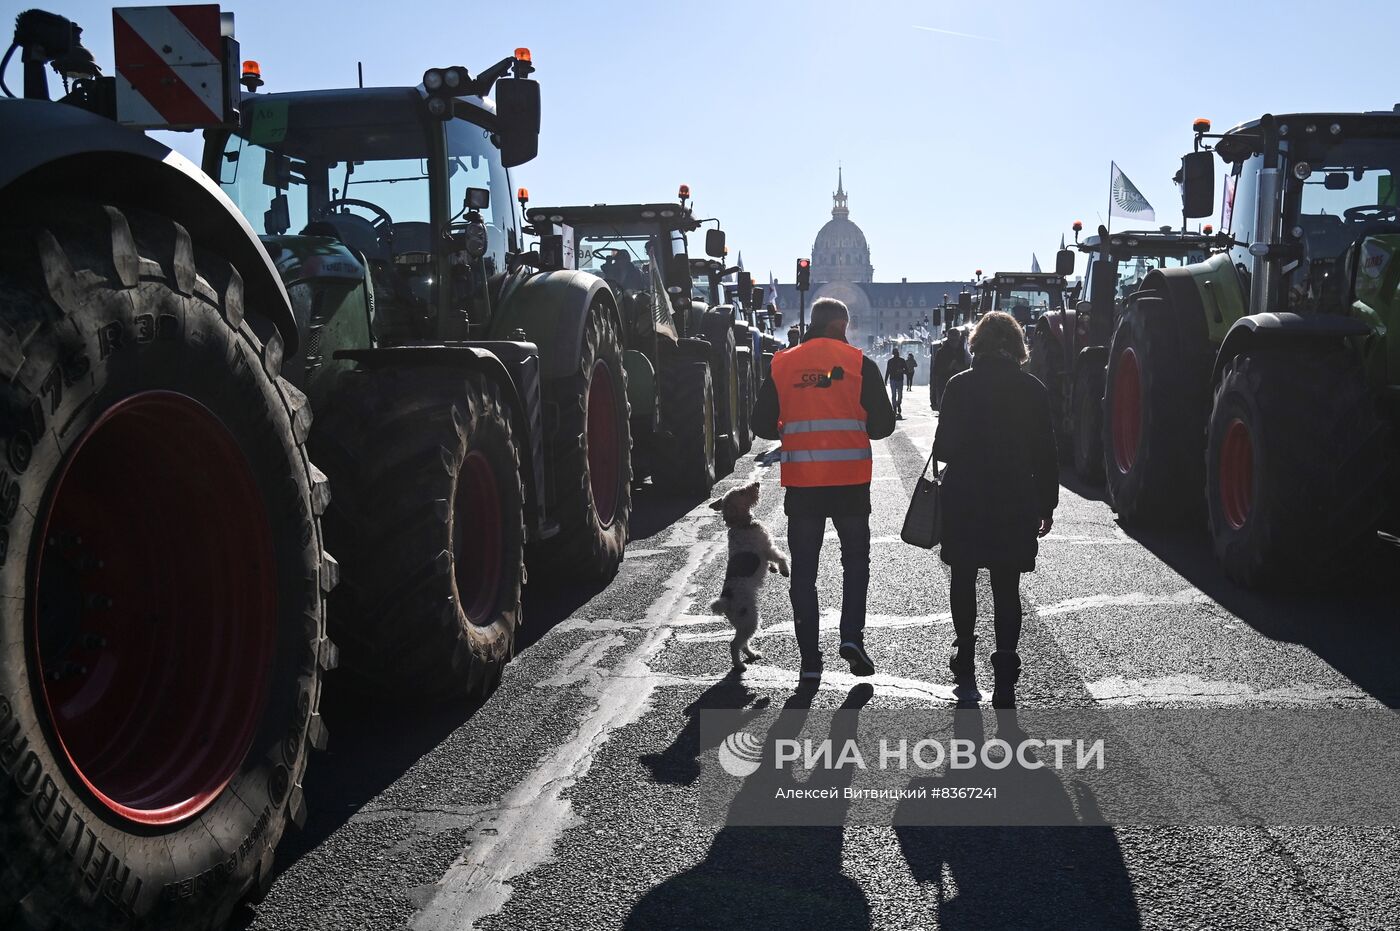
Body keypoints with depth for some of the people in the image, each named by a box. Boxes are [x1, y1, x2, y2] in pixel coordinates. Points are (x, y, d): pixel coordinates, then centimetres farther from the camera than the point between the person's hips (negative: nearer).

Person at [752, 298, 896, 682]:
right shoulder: (859, 362, -3)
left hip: (801, 482, 1)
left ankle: (810, 658, 7)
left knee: (804, 569, 8)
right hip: (851, 481, -1)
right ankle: (852, 636, 1)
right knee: (855, 559, 16)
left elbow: (762, 424, 5)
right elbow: (883, 423, -3)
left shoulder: (782, 364, 3)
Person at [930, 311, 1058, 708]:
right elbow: (1046, 454, 0)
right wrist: (1047, 505, 9)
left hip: (965, 500, -1)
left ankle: (964, 654, 30)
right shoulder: (1033, 389, -2)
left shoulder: (959, 386, -8)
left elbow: (943, 448, -8)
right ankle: (1005, 674, -2)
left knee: (963, 578, 18)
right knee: (1007, 589, 5)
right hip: (1016, 502, 1)